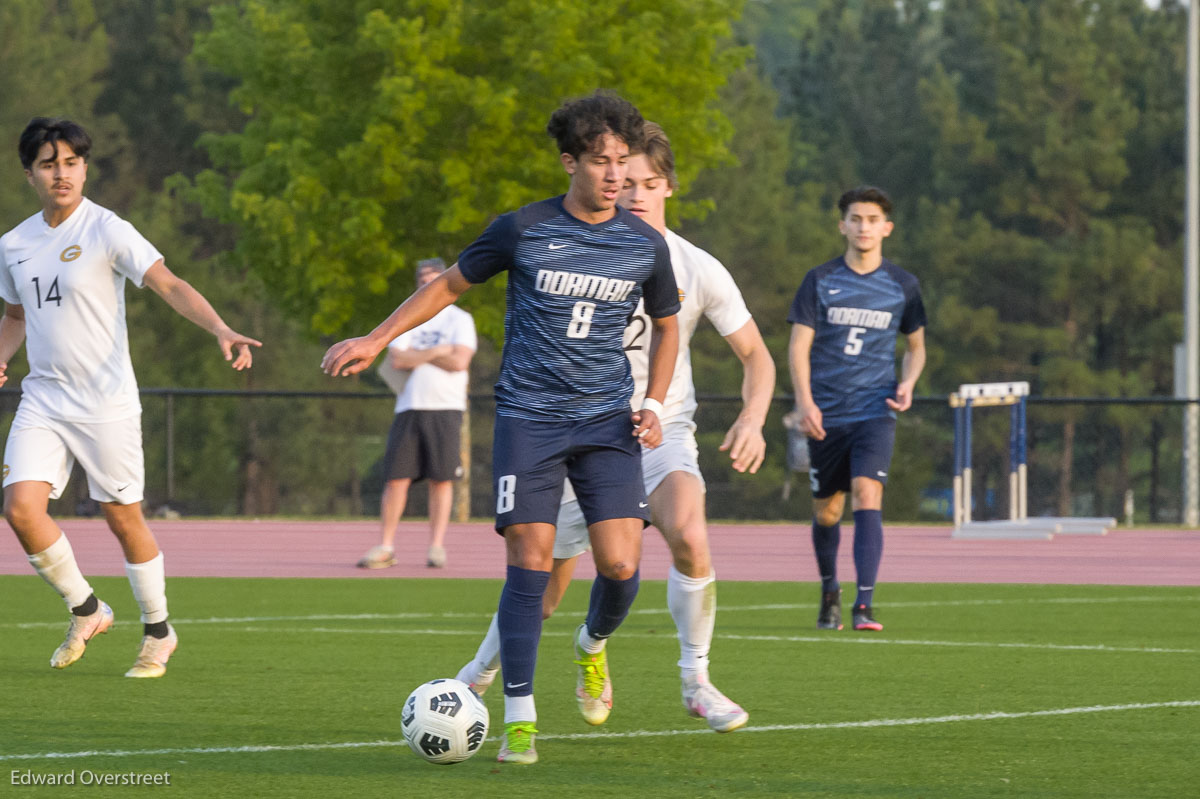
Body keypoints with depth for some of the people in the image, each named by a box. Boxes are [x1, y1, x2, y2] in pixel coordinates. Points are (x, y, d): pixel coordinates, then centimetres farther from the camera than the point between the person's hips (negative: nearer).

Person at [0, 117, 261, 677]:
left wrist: (221, 330, -33)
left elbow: (169, 285, -18)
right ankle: (85, 611, 9)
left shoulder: (107, 231, -9)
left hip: (106, 404, -4)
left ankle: (157, 633, 22)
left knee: (123, 520, 1)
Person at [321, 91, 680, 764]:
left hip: (608, 422, 2)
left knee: (621, 563, -11)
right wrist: (377, 340, 9)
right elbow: (452, 284, 11)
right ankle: (520, 720, -3)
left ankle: (594, 645, 24)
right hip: (529, 416, -2)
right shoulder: (523, 230, -4)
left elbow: (666, 327, 18)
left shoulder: (646, 245, 2)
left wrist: (655, 404, 4)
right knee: (530, 563, -11)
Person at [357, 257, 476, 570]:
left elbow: (459, 361, -9)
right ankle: (385, 547, 0)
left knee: (441, 479, -4)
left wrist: (415, 355, -4)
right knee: (396, 478, -3)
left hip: (445, 408, -2)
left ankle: (436, 546, 2)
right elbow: (396, 360, -1)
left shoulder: (459, 319, 6)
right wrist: (436, 352, -8)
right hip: (409, 408, 2)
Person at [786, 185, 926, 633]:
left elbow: (916, 345, 18)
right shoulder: (820, 281, 2)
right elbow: (799, 345, 0)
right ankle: (829, 592, 34)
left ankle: (864, 604, -23)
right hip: (826, 415, 1)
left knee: (867, 495, -19)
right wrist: (804, 402, -14)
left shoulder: (902, 285, 6)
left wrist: (908, 383, -2)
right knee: (826, 510, 9)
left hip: (876, 412, -1)